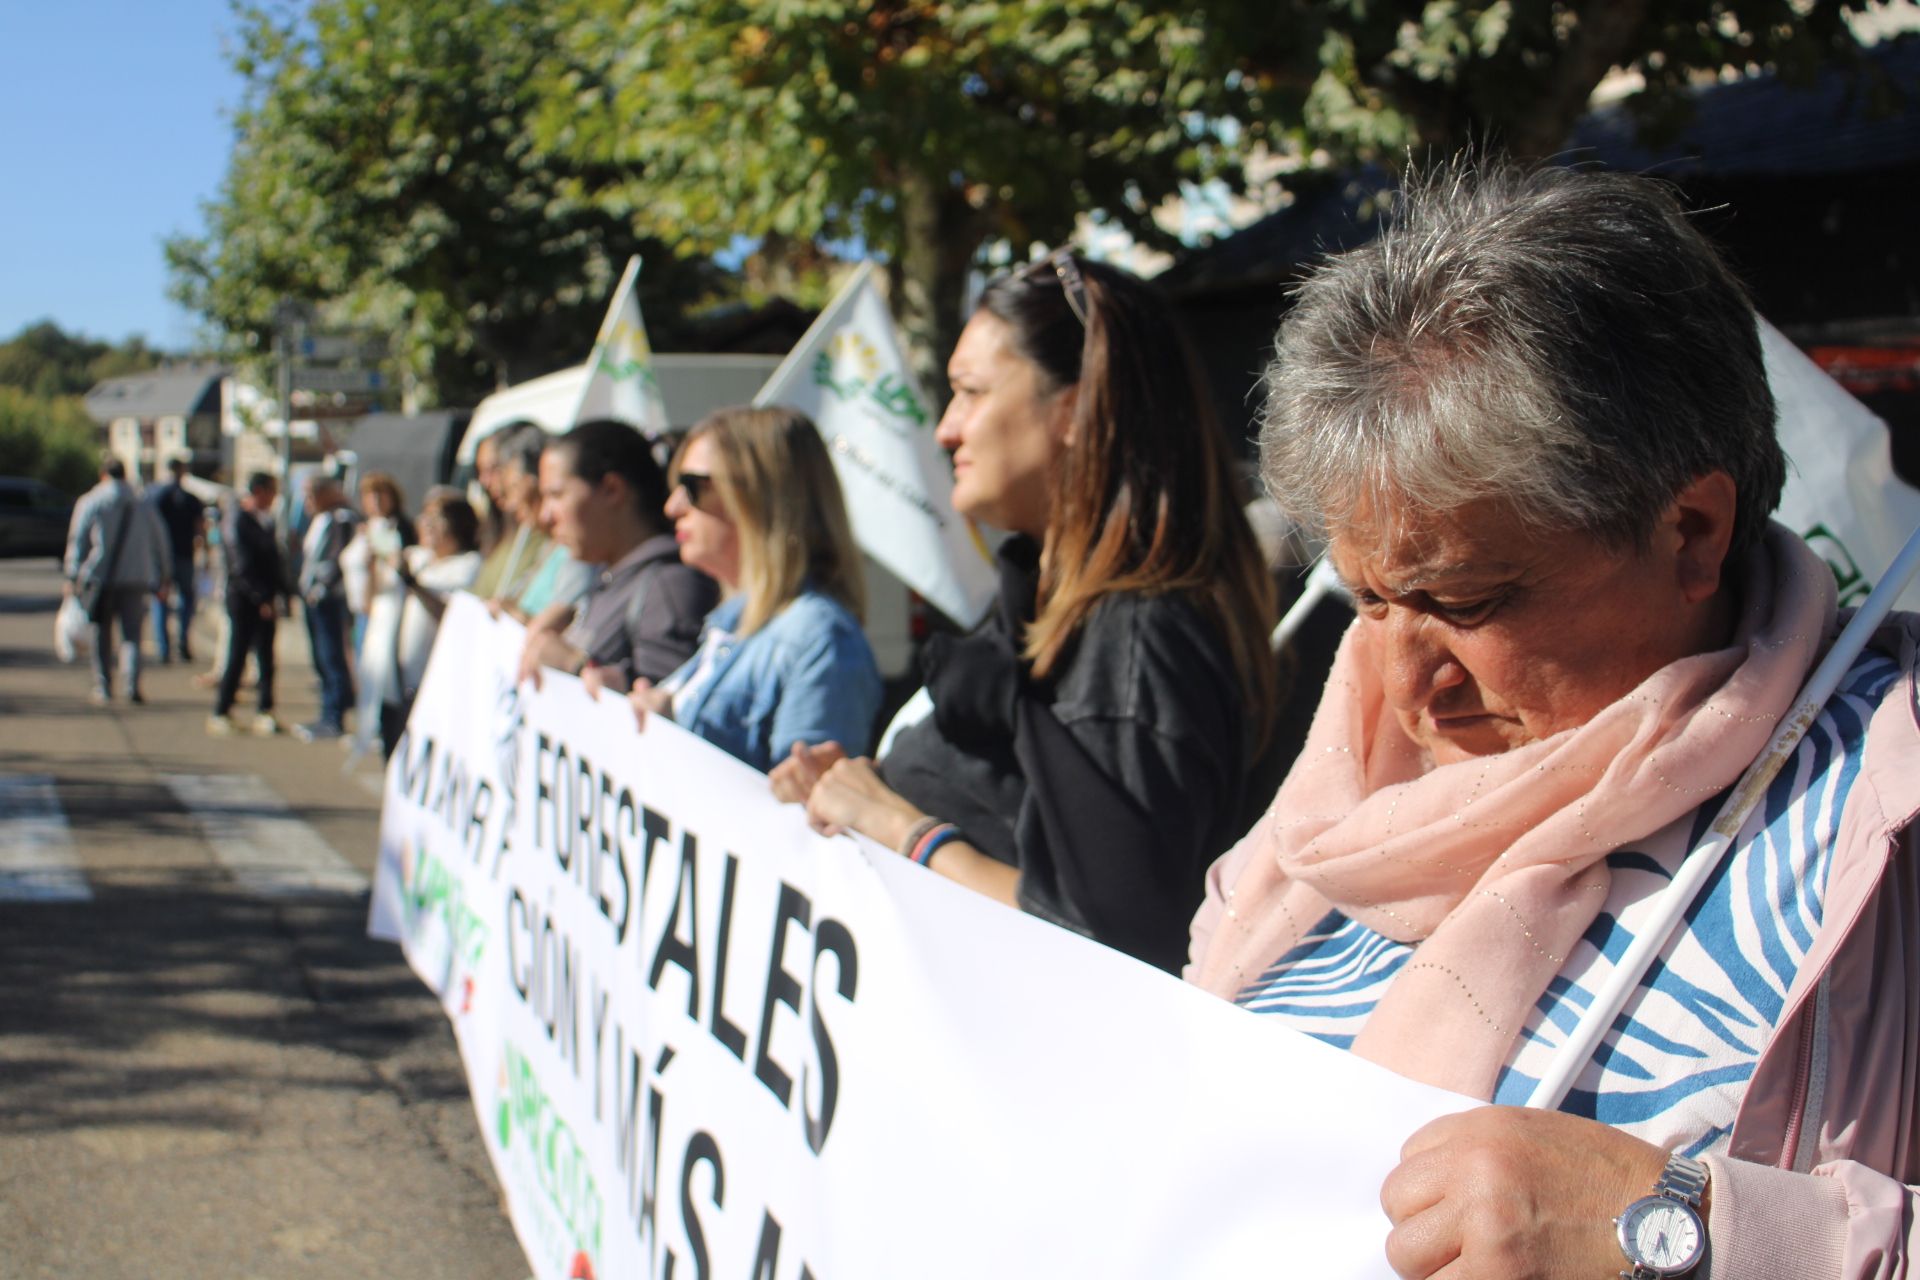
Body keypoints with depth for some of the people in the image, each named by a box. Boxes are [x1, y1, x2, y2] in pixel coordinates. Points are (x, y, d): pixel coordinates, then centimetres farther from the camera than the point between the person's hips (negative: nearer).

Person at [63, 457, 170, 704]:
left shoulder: (88, 503, 3)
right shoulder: (143, 506, 8)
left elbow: (77, 541, 1)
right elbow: (159, 543, 10)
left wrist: (72, 577, 4)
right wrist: (161, 579, 17)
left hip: (99, 579, -1)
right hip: (134, 579, 1)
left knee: (102, 635, 11)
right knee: (131, 634, 0)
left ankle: (103, 687, 15)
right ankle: (132, 683, -21)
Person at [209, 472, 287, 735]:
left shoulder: (265, 520, 13)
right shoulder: (237, 522, -11)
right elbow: (241, 567, -16)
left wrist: (280, 593, 6)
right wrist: (261, 600, -19)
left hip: (264, 600, 7)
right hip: (243, 598, -7)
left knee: (265, 657, 7)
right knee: (237, 656, -2)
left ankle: (264, 713, 11)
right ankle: (221, 713, 6)